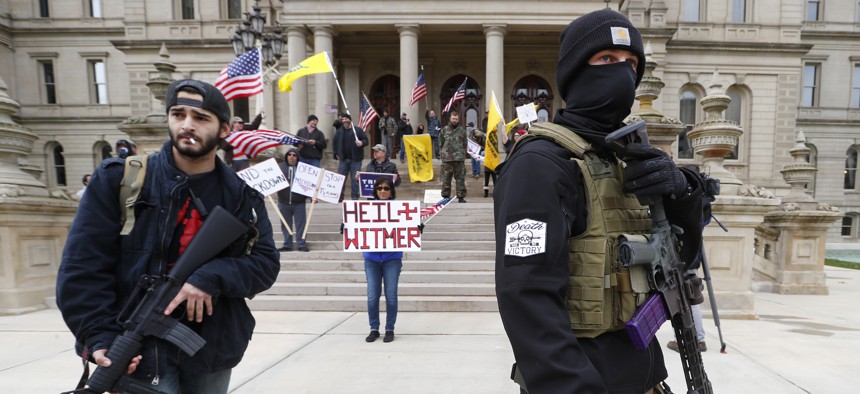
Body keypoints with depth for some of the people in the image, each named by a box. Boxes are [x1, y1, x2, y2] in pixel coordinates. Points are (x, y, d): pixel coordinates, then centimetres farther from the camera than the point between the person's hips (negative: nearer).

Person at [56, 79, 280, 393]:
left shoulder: (242, 194, -1)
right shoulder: (119, 179, -5)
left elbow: (266, 262, -4)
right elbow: (82, 266, -7)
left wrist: (214, 277, -21)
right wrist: (99, 336, -16)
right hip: (140, 353, -3)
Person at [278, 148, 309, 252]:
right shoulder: (280, 167, 4)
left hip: (299, 202, -2)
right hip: (283, 202, 2)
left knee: (300, 224, 4)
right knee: (285, 225, 10)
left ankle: (302, 244, 13)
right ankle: (287, 245, 20)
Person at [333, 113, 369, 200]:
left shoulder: (358, 130, -1)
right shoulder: (339, 131, 10)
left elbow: (366, 140, -1)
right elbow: (335, 143, 17)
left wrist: (361, 142, -22)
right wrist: (336, 154, 10)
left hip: (355, 159, -3)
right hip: (343, 159, 3)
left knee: (355, 178, 2)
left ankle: (355, 196, 11)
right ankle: (339, 196, 15)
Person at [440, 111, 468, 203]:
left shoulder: (462, 131, 8)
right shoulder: (444, 130, 8)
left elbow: (465, 144, 12)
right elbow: (441, 143, 13)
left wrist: (462, 153, 6)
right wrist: (444, 152, 8)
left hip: (459, 158, 0)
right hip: (447, 158, 1)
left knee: (460, 178, 1)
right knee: (446, 178, 4)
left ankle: (461, 197, 7)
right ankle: (445, 196, 13)